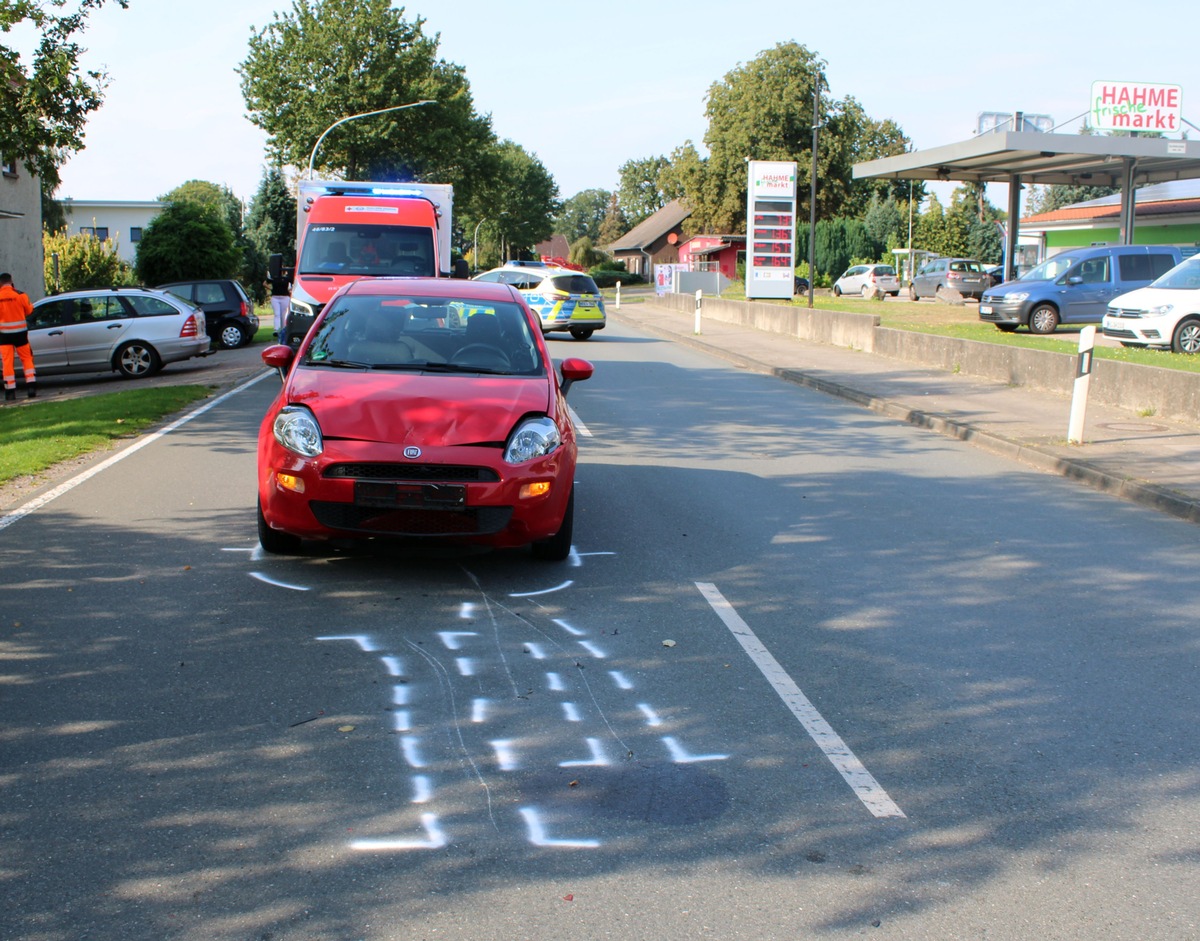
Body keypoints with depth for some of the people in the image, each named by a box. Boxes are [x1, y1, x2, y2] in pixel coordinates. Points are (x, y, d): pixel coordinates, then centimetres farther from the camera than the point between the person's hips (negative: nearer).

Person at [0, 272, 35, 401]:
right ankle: (31, 386, 2)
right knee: (26, 358, 11)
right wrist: (31, 306, 23)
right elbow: (28, 310, 5)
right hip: (20, 332, 0)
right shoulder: (20, 295, -8)